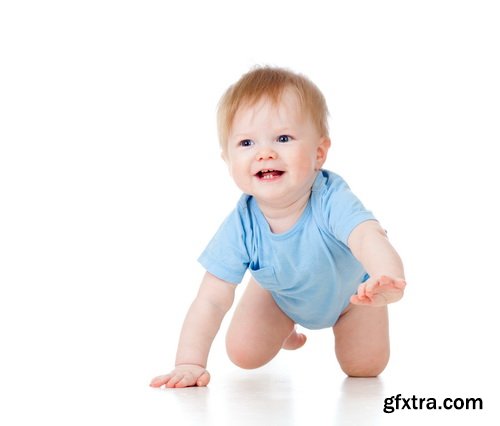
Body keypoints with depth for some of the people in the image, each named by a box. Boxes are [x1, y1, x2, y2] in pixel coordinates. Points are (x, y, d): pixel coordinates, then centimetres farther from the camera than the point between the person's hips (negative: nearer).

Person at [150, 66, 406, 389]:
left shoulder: (332, 201, -45)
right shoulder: (241, 227, -36)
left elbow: (368, 237, -66)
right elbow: (212, 300, -33)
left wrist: (389, 278, -89)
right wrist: (189, 364, -44)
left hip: (348, 287, -2)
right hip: (280, 293, 2)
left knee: (365, 367, -3)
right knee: (244, 355, -1)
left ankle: (340, 322, 32)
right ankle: (284, 329, 34)